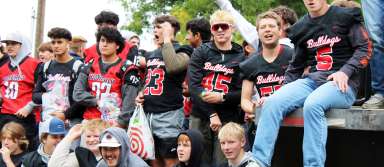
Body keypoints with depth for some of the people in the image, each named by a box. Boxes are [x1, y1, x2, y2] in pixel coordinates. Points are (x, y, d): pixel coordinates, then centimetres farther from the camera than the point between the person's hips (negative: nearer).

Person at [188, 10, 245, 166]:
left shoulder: (241, 57, 6)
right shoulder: (200, 52, 7)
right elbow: (193, 85, -4)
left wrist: (221, 97, -17)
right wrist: (212, 114, -12)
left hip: (228, 120, -1)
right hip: (200, 117, 1)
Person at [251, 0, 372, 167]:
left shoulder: (346, 17, 2)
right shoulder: (301, 27, 16)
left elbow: (364, 49, -2)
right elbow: (296, 65, 21)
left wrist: (345, 71, -16)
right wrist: (284, 91, 9)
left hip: (341, 83, -4)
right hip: (311, 80, 5)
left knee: (312, 104, -37)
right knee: (272, 102, -22)